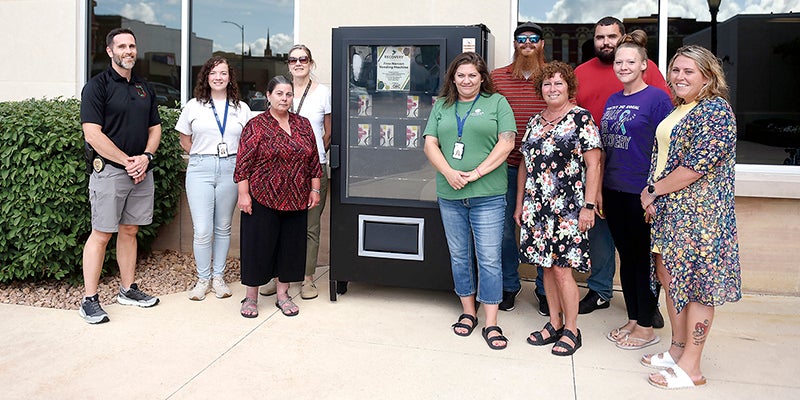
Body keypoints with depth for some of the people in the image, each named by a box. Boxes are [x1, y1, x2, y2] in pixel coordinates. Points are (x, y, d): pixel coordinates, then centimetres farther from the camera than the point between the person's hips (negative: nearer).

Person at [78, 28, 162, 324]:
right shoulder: (97, 86, -5)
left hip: (141, 171, 6)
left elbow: (155, 128, 15)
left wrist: (145, 157, -3)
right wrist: (127, 162, -14)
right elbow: (92, 134, -13)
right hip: (109, 171, -6)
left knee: (130, 230, 12)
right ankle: (89, 300, 5)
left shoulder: (144, 88, 15)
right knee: (101, 234, -3)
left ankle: (128, 289, 22)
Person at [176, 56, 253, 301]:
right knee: (202, 230, -4)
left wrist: (237, 159, 1)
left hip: (230, 169, 1)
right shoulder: (193, 106, 7)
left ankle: (218, 277, 21)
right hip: (200, 169, -1)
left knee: (223, 227, 9)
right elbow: (185, 140, 14)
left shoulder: (241, 108, 9)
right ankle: (203, 279, 12)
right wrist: (202, 155, 6)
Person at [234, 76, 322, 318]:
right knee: (258, 245, 3)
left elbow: (314, 161, 12)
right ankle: (251, 297, 16)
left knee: (290, 245, 10)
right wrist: (243, 194, -12)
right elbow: (243, 164, -7)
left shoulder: (303, 125, 9)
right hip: (262, 199, -4)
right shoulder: (256, 126, -4)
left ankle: (283, 294, 23)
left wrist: (315, 190, 7)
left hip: (295, 200, 4)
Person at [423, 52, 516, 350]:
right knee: (459, 256, 12)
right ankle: (468, 312, 27)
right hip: (450, 195, 4)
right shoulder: (442, 106, 12)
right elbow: (430, 144, 5)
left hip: (487, 195, -4)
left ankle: (491, 323, 7)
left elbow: (506, 144, -6)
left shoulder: (497, 103, 3)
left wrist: (475, 173, -14)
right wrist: (449, 173, -12)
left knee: (489, 258, -2)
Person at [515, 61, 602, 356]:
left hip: (567, 207, -6)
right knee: (546, 265, 10)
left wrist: (589, 206, -14)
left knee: (561, 267, -4)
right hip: (537, 206, 6)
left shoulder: (581, 119, -4)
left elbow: (593, 165, -8)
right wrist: (520, 204, 15)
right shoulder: (534, 122, 14)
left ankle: (571, 330, 11)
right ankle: (554, 323, 24)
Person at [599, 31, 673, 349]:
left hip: (642, 191, -7)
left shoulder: (657, 98, -8)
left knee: (644, 259, 4)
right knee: (626, 257, 15)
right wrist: (599, 189, 13)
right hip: (614, 190, 7)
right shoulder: (612, 101, 12)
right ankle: (632, 320, 28)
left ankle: (646, 328, 17)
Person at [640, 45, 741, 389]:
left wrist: (653, 190, -11)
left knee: (696, 284, -1)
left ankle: (690, 367, 9)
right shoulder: (677, 111, 16)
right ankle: (677, 350, 29)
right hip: (669, 210, 9)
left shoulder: (715, 110, -13)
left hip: (699, 212, -9)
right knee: (668, 275, 14)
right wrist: (652, 196, 4)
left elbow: (697, 166, -20)